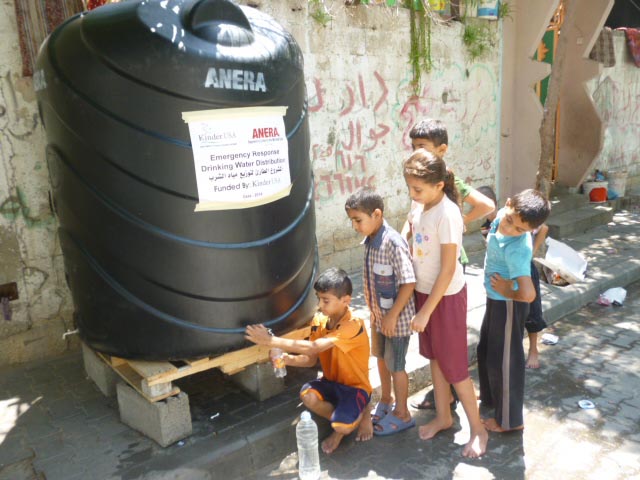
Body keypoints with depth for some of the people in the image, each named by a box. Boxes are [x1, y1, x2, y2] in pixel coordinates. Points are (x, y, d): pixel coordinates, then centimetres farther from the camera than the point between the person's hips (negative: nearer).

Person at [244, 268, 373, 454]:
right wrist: (288, 359, -22)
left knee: (342, 426, -30)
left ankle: (362, 413, 7)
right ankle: (347, 420, 2)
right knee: (307, 394, -26)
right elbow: (311, 359, -1)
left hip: (355, 386, -6)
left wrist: (272, 341, -35)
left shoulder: (354, 325, -29)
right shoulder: (319, 320, -6)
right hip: (331, 381, 6)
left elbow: (313, 347, -36)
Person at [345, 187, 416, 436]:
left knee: (396, 365, 8)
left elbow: (408, 283, -24)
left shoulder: (394, 243, -26)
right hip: (378, 314, 8)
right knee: (381, 358, 23)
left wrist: (392, 316, -20)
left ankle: (402, 413, 29)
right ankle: (385, 401, 45)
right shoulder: (369, 241, -1)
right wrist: (373, 310, 12)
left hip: (396, 317, -8)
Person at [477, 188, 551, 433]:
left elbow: (528, 294, -42)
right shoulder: (502, 215, -13)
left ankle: (510, 420, 29)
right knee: (486, 349, 26)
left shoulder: (516, 249, -36)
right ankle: (490, 396, 51)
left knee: (504, 360, 8)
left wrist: (507, 293, -24)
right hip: (495, 299, 9)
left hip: (508, 304, -9)